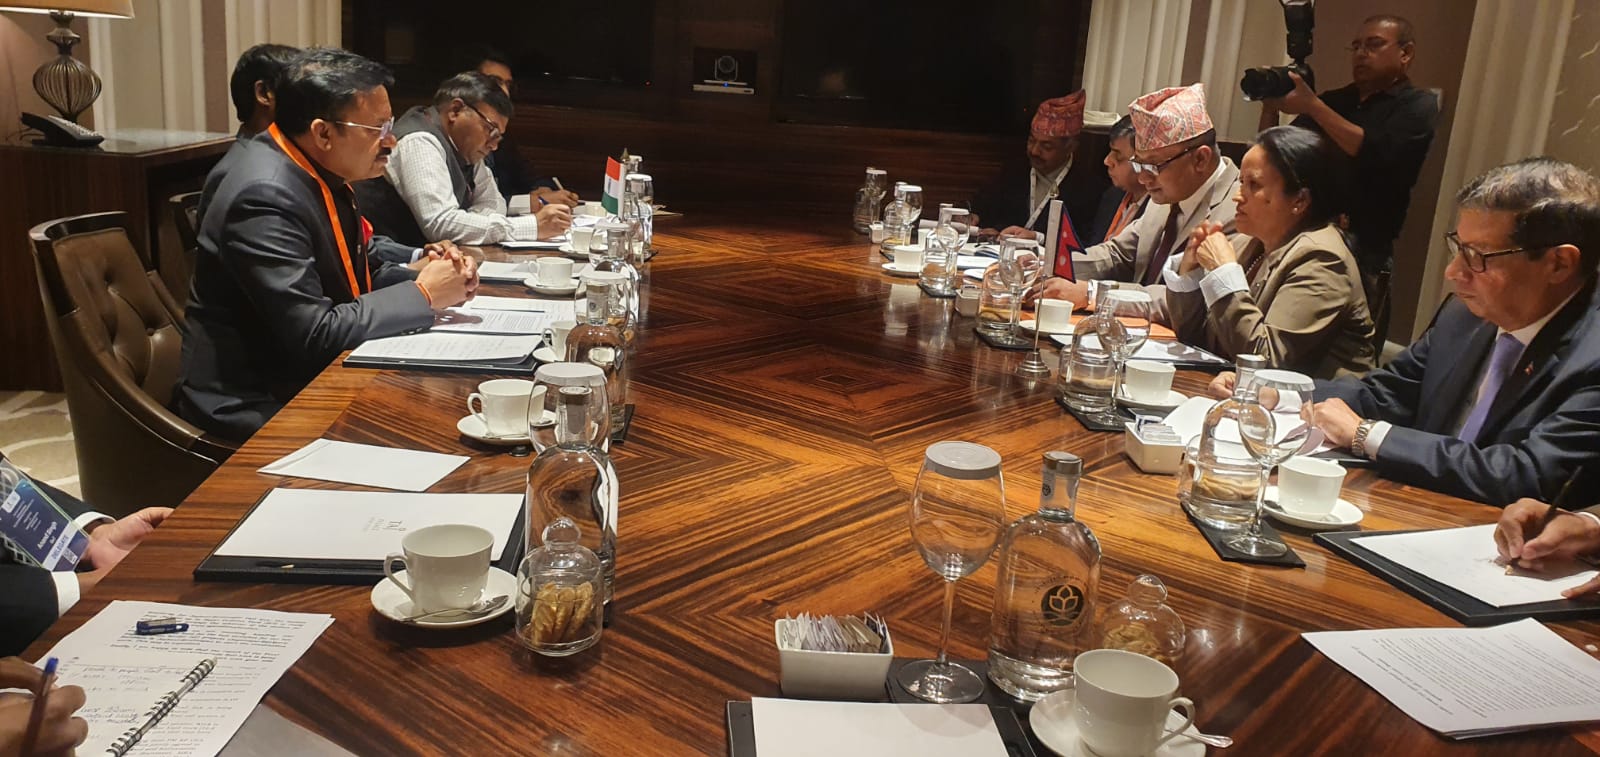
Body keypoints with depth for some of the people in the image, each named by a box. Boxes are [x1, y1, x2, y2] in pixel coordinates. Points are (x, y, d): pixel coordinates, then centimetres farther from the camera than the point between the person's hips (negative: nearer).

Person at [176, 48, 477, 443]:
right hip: (257, 405, -8)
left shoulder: (318, 171, 3)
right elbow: (315, 336, -25)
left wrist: (423, 274, -6)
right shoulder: (265, 198, -23)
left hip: (308, 375, 8)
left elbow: (357, 271, 14)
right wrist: (422, 295, -16)